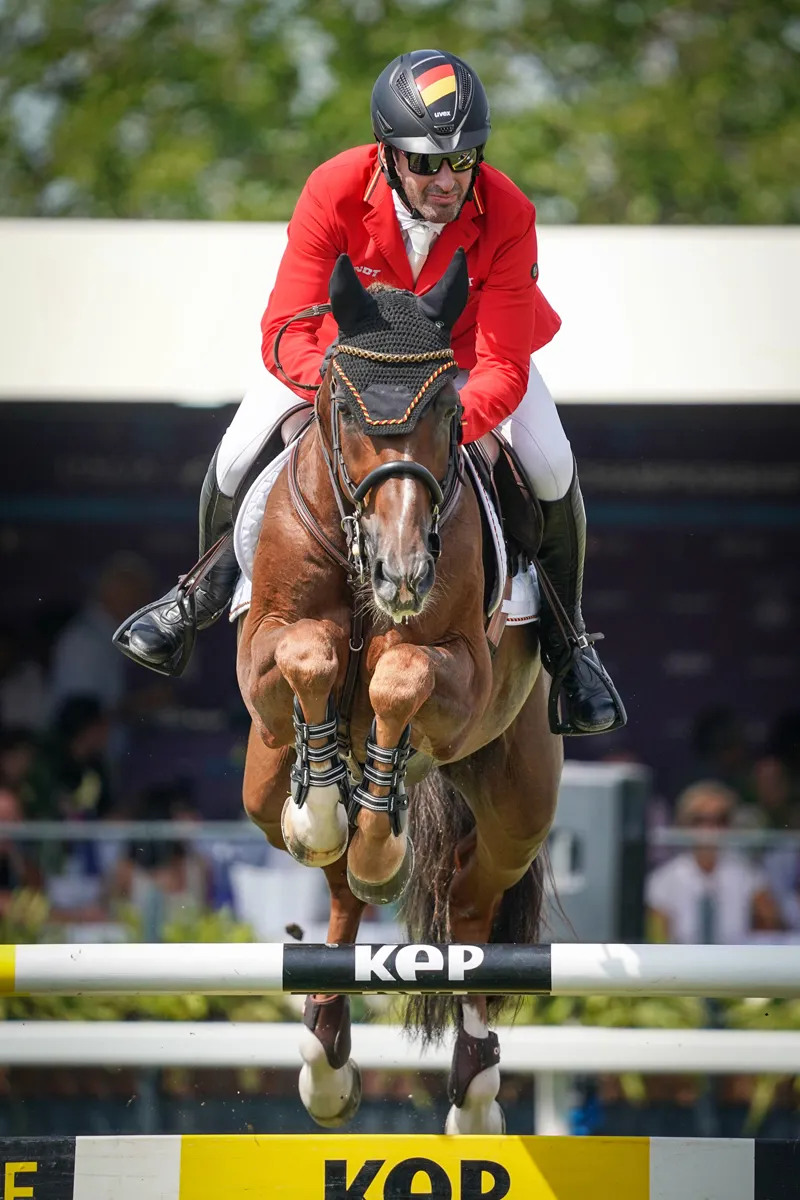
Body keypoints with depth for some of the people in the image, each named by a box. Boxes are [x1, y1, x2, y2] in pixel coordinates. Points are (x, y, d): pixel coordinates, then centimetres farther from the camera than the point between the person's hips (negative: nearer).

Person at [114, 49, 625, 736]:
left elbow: (503, 370, -36)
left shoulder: (508, 217, -35)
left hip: (467, 349, 0)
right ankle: (205, 591, 22)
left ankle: (566, 636, 5)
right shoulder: (335, 192, -35)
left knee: (551, 467, -22)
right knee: (238, 453, -13)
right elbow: (285, 334, -35)